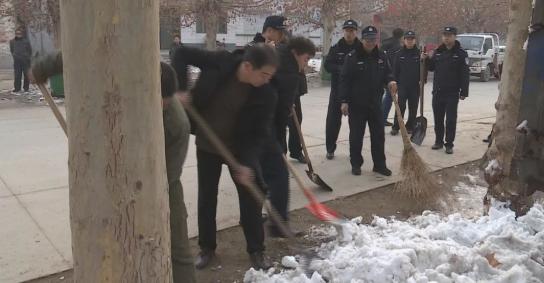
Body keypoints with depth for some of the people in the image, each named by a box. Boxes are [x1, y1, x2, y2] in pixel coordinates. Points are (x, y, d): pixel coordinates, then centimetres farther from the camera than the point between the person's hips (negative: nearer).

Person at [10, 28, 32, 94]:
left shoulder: (26, 41, 0)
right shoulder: (12, 42, 7)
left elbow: (30, 50, 8)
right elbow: (11, 50, 20)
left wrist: (28, 57, 4)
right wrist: (14, 56, 12)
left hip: (25, 61, -2)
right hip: (16, 61, 2)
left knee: (26, 75, 2)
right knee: (17, 75, 1)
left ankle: (26, 88, 11)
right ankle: (17, 88, 5)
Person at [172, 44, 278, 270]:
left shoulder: (266, 95, -20)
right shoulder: (219, 63, -22)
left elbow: (260, 133, -17)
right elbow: (182, 54, -12)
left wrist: (247, 162, -28)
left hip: (240, 149, 0)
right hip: (207, 145, 1)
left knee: (250, 199, 2)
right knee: (206, 198, 9)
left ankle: (256, 250, 20)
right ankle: (207, 248, 27)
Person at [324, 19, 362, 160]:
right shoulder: (336, 48, 3)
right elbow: (327, 65, -6)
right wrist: (342, 69, -22)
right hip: (338, 89, 1)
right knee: (333, 119, 3)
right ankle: (330, 149, 15)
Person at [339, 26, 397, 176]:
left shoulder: (381, 56, 6)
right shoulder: (353, 57, -8)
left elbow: (387, 73, 14)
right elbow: (344, 79, -9)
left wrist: (390, 81, -11)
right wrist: (344, 101, -13)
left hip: (375, 103, 4)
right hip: (356, 104, -4)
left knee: (378, 135, 7)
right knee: (356, 136, 5)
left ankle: (379, 164, 17)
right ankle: (356, 164, 18)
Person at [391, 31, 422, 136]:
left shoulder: (419, 53, 1)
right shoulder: (400, 54, 2)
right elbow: (395, 70, 3)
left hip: (415, 86, 1)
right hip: (402, 85, -1)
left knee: (413, 108, 8)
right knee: (400, 106, -4)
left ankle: (410, 127, 19)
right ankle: (395, 127, 3)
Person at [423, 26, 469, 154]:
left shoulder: (461, 54, -6)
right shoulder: (438, 52, 8)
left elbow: (465, 74, -9)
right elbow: (432, 67, 19)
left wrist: (464, 92, -13)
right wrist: (426, 59, -1)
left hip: (452, 93, -5)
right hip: (437, 92, 5)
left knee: (451, 119, 0)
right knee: (438, 118, 11)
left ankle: (449, 144, 7)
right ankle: (439, 141, 23)